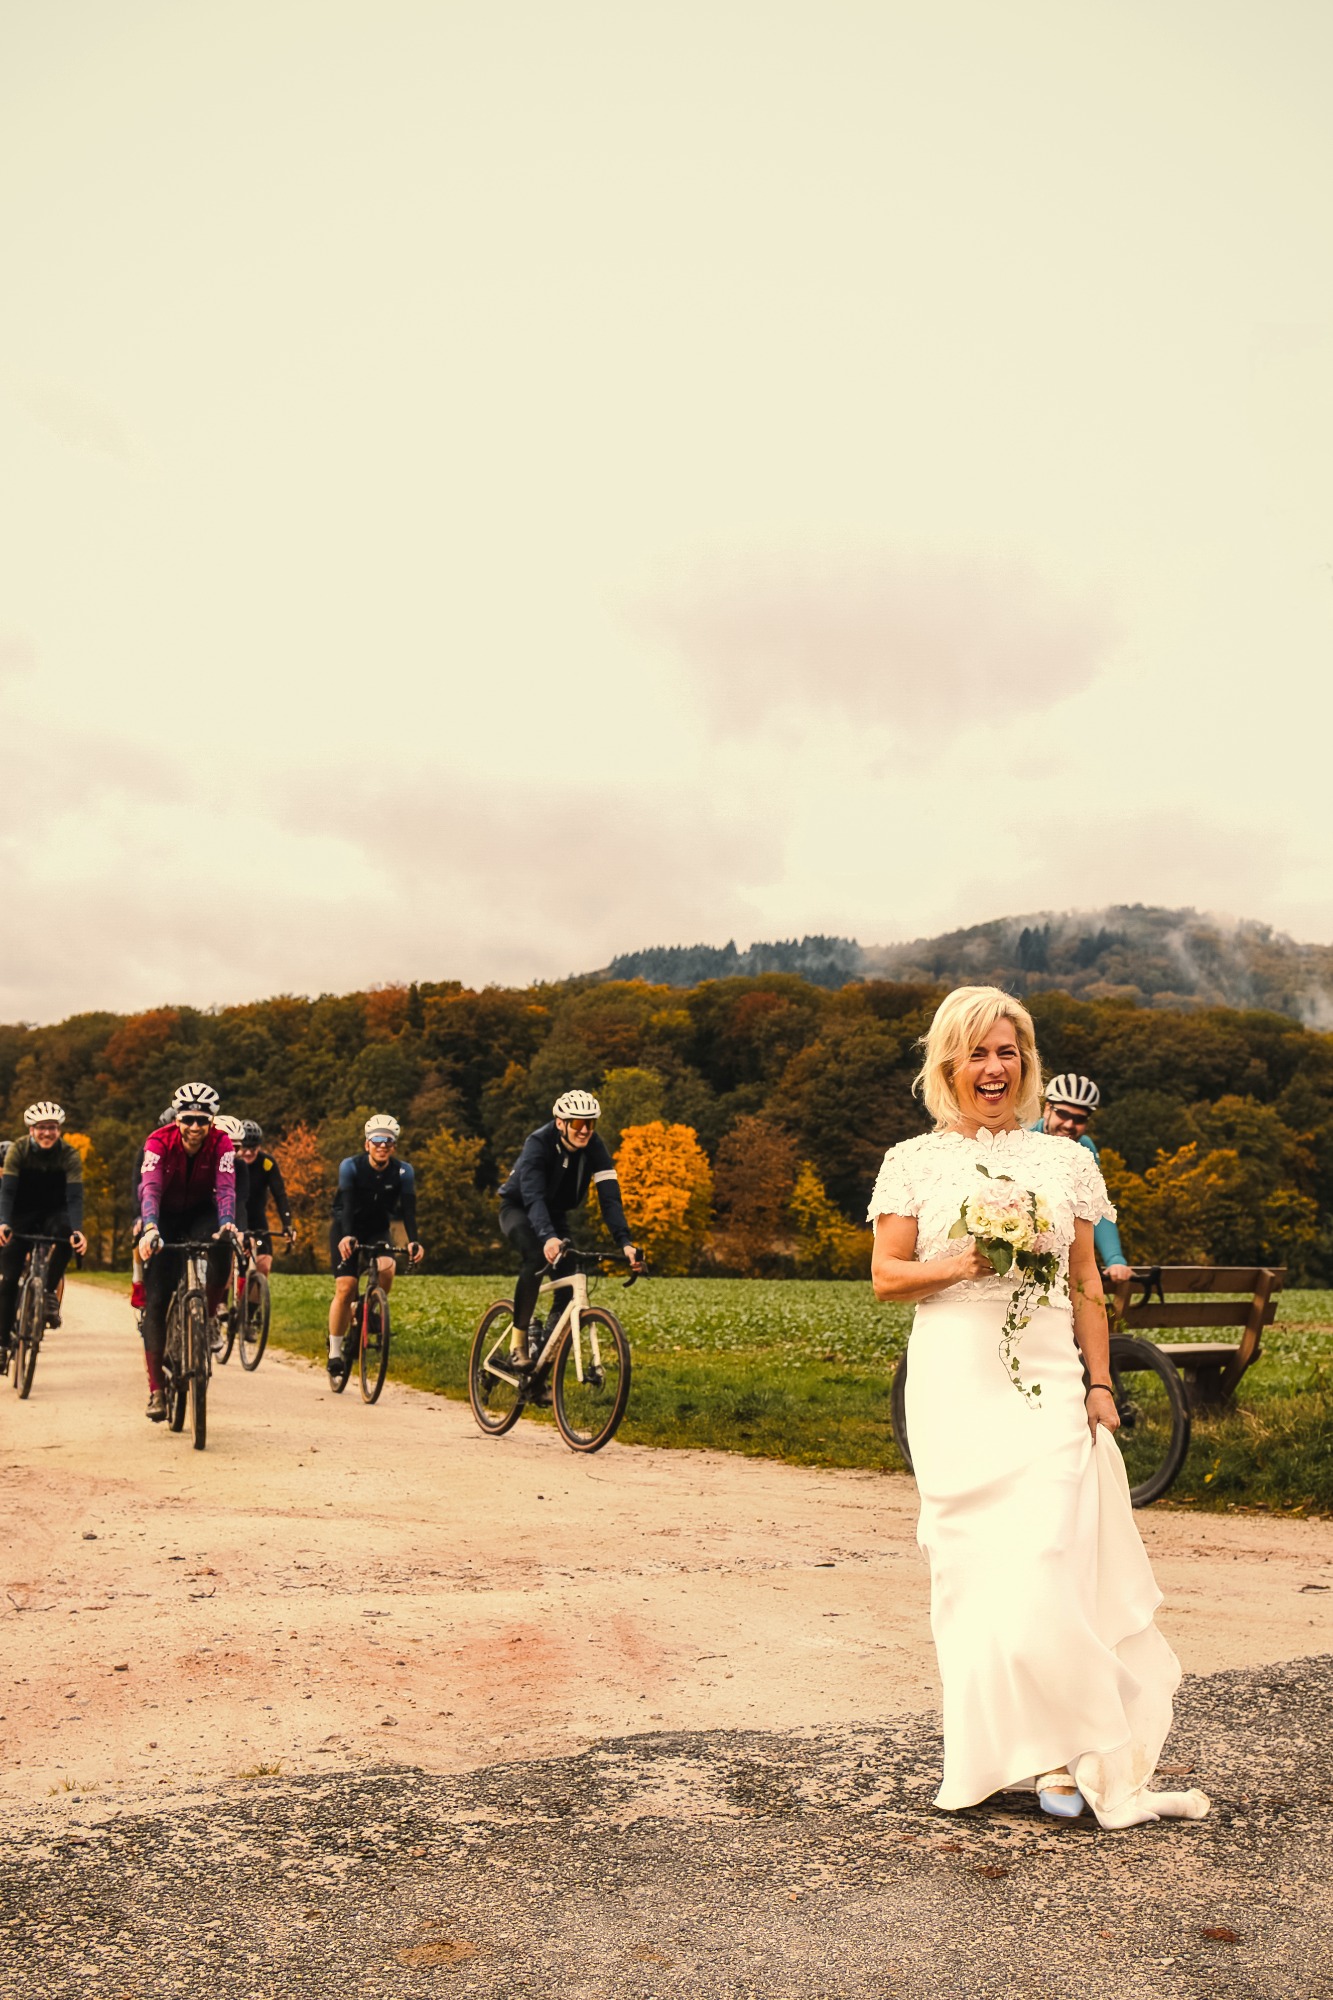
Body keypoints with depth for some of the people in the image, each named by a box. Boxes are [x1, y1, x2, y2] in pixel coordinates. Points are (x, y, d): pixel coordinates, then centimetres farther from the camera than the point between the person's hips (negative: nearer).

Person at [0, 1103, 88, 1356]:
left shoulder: (70, 1155, -18)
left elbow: (74, 1197, -25)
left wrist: (77, 1230, -42)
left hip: (54, 1212, 0)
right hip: (23, 1214, 1)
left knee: (66, 1232, -36)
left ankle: (50, 1290, -16)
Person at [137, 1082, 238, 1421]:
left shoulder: (221, 1143, -22)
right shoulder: (159, 1141, -25)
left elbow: (226, 1189, -34)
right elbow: (150, 1188, -38)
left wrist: (227, 1225, -53)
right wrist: (150, 1229, -55)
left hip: (200, 1213, 1)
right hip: (163, 1217, -1)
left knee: (223, 1245, -34)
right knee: (156, 1300, -9)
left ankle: (206, 1317, -11)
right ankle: (156, 1390, -3)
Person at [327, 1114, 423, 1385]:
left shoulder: (403, 1172, -15)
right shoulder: (351, 1167, -20)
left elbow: (408, 1209, -23)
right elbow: (347, 1204, -32)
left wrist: (413, 1241, -41)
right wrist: (346, 1237, -49)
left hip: (378, 1230, 2)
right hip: (347, 1230, -2)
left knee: (386, 1269, -28)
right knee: (345, 1288, -15)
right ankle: (335, 1353, 0)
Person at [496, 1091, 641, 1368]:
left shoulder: (595, 1147, -20)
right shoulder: (539, 1143, -31)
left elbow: (610, 1196, -27)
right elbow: (533, 1197, -43)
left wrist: (625, 1242, -42)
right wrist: (547, 1237, -60)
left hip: (555, 1214, 4)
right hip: (518, 1208, -4)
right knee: (536, 1257, -35)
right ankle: (518, 1343, -23)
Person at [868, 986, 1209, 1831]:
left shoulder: (1065, 1160, 8)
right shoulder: (915, 1162, 3)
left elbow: (1087, 1285, 10)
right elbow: (885, 1275, 2)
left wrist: (1100, 1384, 4)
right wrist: (956, 1266, -14)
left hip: (1050, 1381, 1)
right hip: (956, 1382, 0)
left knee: (1049, 1564, -5)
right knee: (974, 1567, 4)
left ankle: (1055, 1752, 7)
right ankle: (1003, 1747, 17)